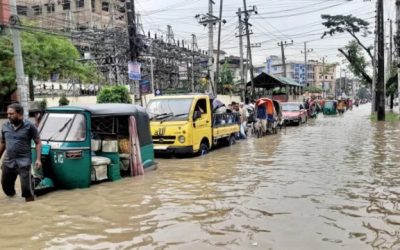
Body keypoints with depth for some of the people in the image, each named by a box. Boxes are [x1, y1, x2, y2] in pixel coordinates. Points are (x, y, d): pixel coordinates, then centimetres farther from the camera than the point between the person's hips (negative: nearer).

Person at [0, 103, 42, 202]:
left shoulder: (29, 126, -7)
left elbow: (38, 143, -4)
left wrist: (38, 159, -12)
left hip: (24, 162, -5)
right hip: (8, 162, 5)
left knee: (26, 188, -6)